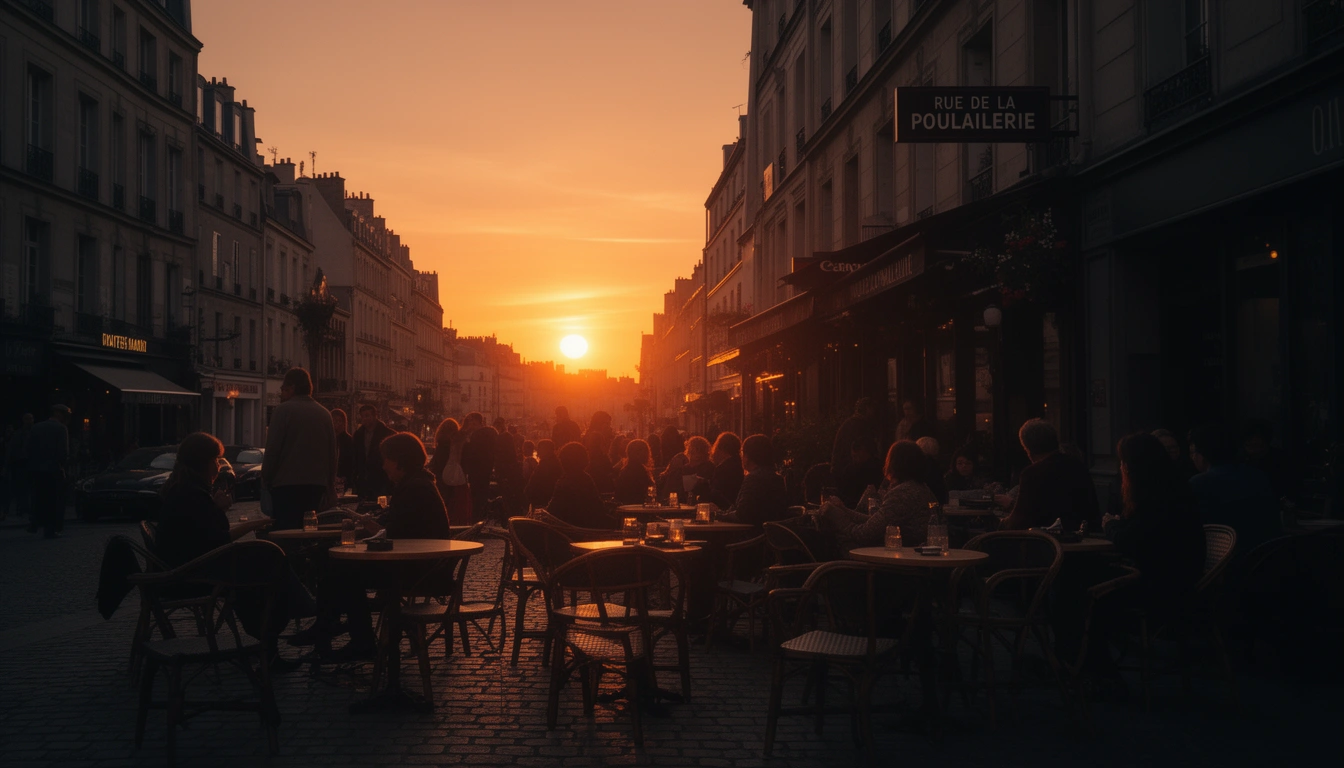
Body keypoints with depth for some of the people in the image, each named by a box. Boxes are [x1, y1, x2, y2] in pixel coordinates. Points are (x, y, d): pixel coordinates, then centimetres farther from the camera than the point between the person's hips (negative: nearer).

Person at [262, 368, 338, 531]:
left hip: (287, 486, -5)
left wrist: (266, 479, 4)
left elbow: (272, 449, -9)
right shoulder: (325, 414, 9)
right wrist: (330, 486, 19)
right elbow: (332, 452, 12)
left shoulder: (283, 410, -6)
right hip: (316, 485, 5)